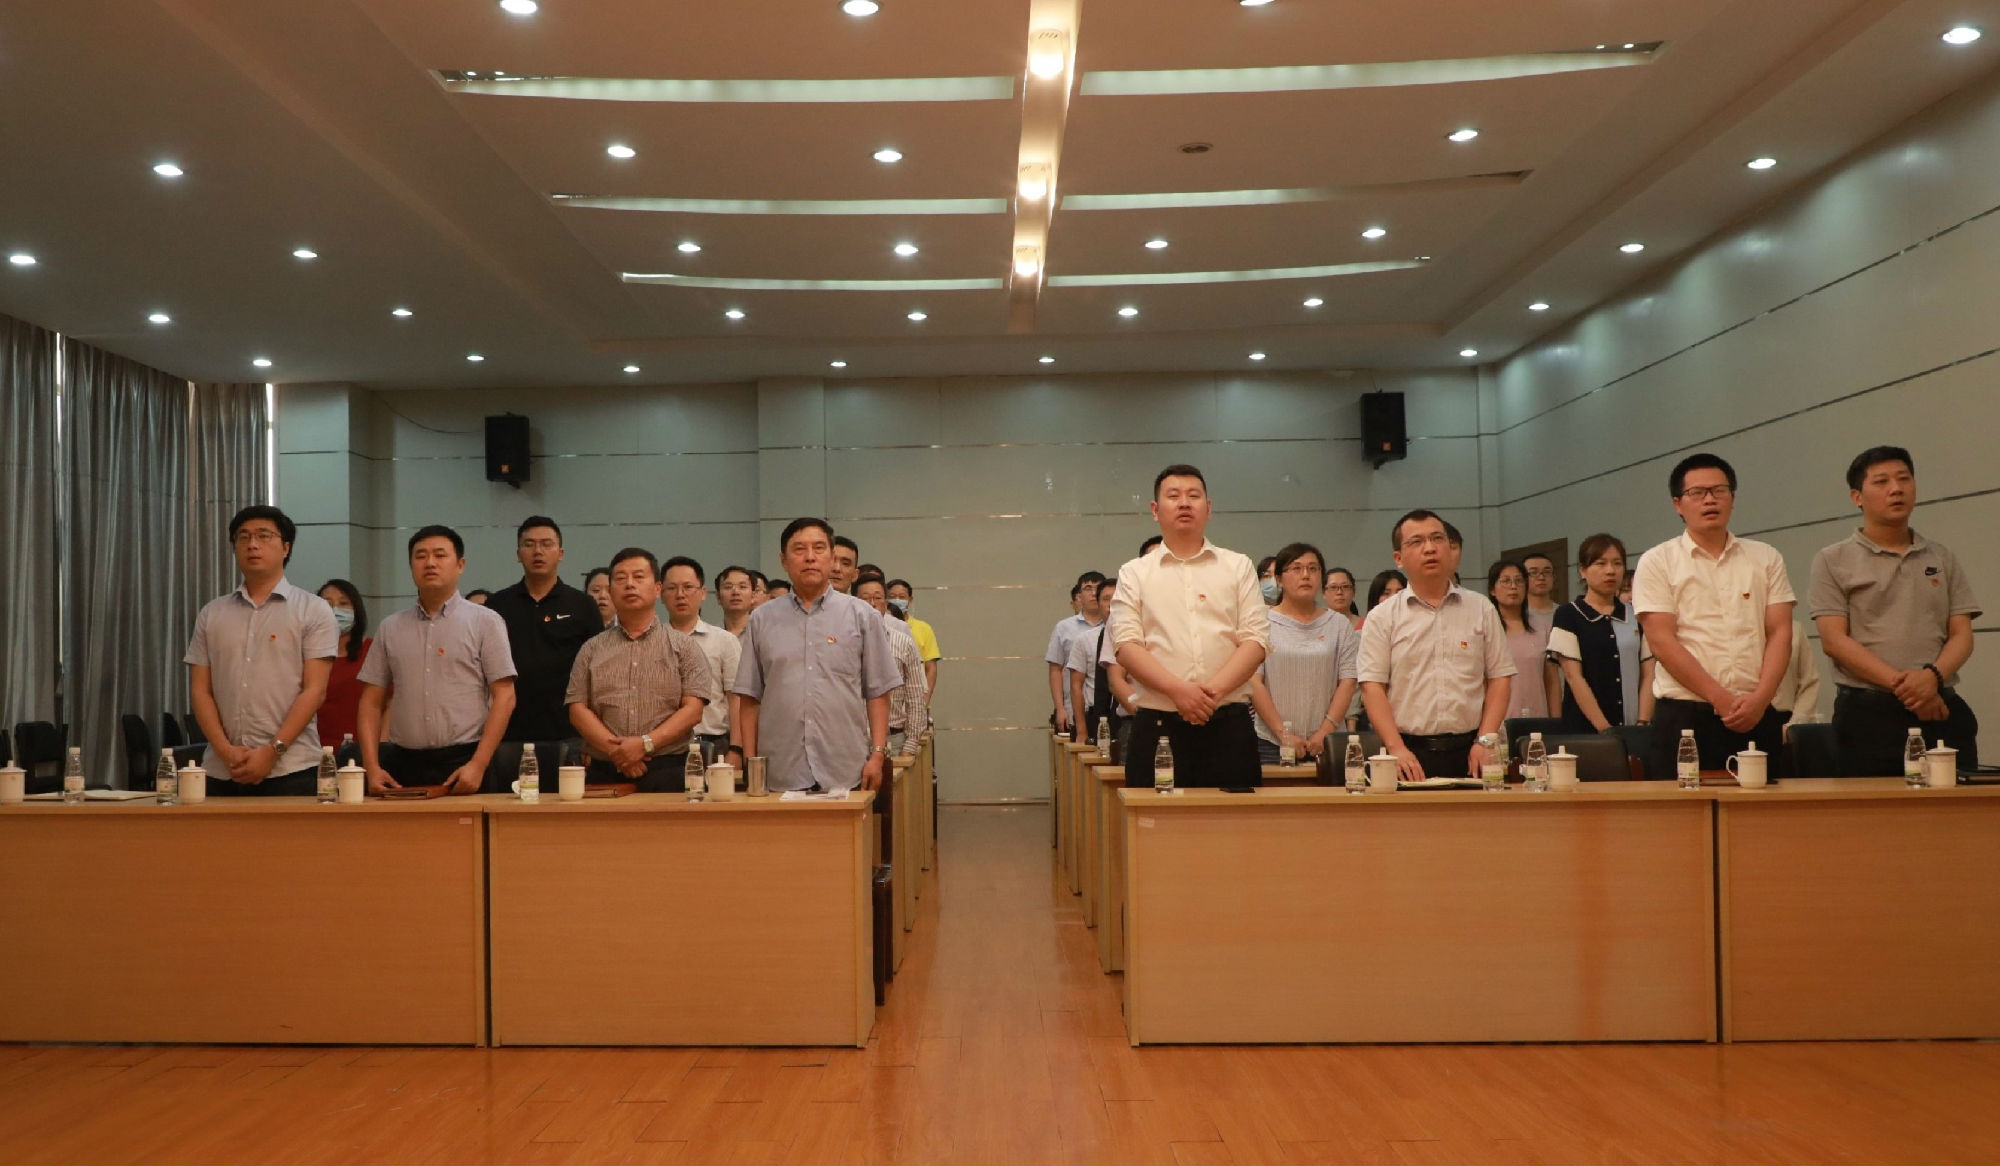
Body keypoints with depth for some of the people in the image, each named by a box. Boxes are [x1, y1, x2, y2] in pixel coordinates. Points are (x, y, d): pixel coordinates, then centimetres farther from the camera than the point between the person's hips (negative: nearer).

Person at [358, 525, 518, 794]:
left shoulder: (485, 621, 1)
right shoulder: (390, 628, 11)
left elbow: (504, 697, -5)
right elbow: (371, 702, 11)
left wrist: (478, 765, -13)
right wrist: (372, 767, -1)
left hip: (465, 764, -3)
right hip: (404, 765, 3)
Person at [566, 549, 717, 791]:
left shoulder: (683, 646, 8)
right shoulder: (592, 649, 14)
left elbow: (693, 709, -2)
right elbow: (578, 710, 5)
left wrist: (646, 743, -14)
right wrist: (615, 750, -10)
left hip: (667, 771, -1)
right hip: (604, 773, 2)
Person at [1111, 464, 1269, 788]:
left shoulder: (1239, 567, 13)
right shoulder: (1134, 574, 10)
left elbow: (1256, 639, 3)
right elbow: (1127, 645, -2)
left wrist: (1215, 688, -13)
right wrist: (1177, 689, -16)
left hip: (1228, 724, 1)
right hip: (1158, 724, -1)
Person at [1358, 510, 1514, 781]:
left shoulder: (1482, 610, 10)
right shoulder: (1382, 617, 4)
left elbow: (1500, 677, 8)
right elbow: (1372, 687, -3)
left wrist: (1486, 740, -3)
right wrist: (1397, 749, -13)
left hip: (1468, 752, 2)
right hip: (1409, 751, -1)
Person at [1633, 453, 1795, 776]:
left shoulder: (1766, 558, 13)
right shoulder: (1657, 562, 3)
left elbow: (1780, 634, 6)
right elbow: (1662, 642, -6)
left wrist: (1759, 699, -10)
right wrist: (1721, 699, -13)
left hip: (1757, 714, 3)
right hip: (1683, 715, -3)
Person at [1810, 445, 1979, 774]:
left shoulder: (1943, 559, 17)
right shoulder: (1833, 562, 5)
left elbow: (1961, 635, 9)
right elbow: (1834, 640, -5)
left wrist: (1932, 676, -13)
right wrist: (1900, 683, -16)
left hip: (1941, 708, 3)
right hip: (1867, 713, -3)